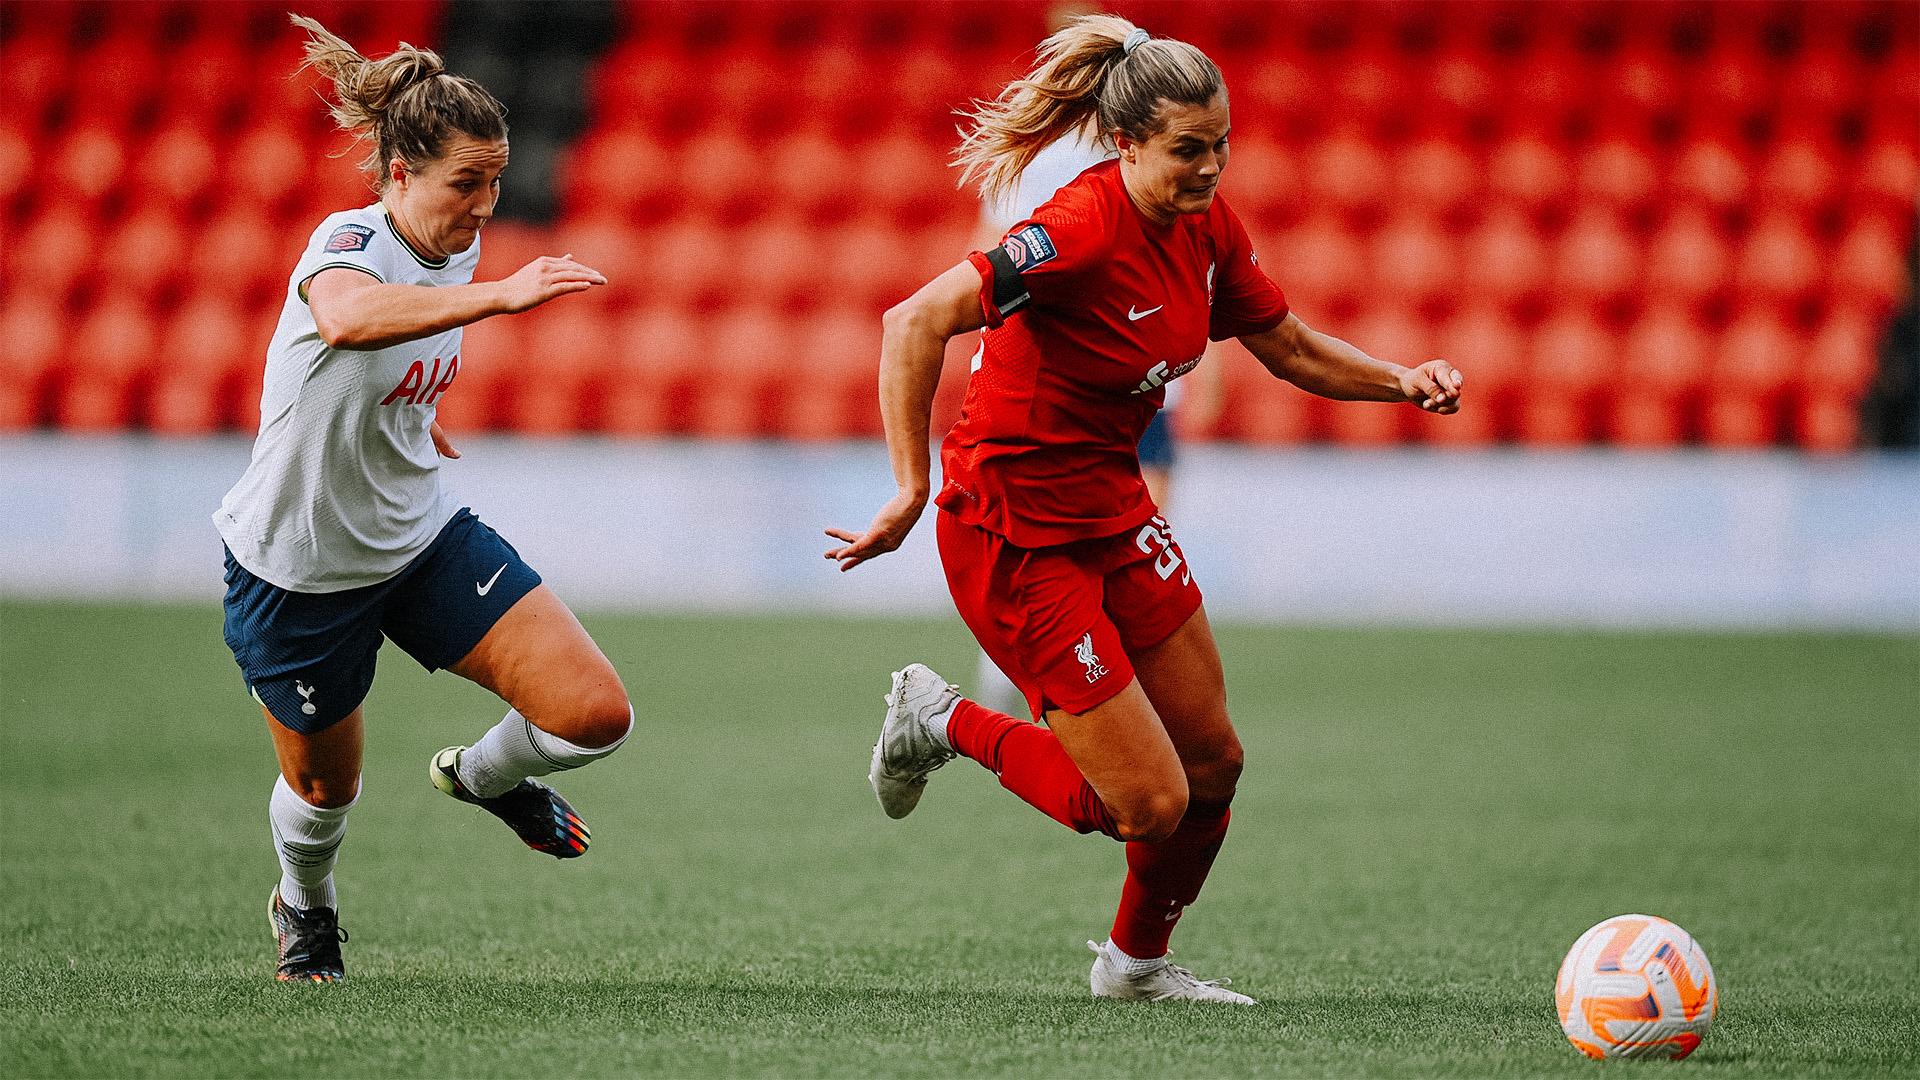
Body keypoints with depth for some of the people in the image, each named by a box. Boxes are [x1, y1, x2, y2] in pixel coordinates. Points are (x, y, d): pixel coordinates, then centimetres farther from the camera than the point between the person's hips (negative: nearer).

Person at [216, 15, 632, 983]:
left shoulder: (455, 250, -4)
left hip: (423, 537, 6)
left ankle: (483, 776, 24)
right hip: (297, 568, -6)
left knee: (596, 714, -10)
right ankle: (305, 906, 51)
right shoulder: (348, 243, -27)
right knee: (323, 784, 15)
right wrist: (498, 295, -65)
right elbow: (346, 317, -54)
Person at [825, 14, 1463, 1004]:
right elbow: (915, 324, -33)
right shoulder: (1082, 230, -28)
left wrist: (1401, 381, -4)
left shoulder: (1205, 226, -2)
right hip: (1016, 538, -8)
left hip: (1111, 505, 8)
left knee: (1212, 763, 12)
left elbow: (1290, 350, 12)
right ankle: (944, 725, 16)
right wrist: (910, 491, -36)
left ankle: (1138, 961, 36)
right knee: (1149, 802, -7)